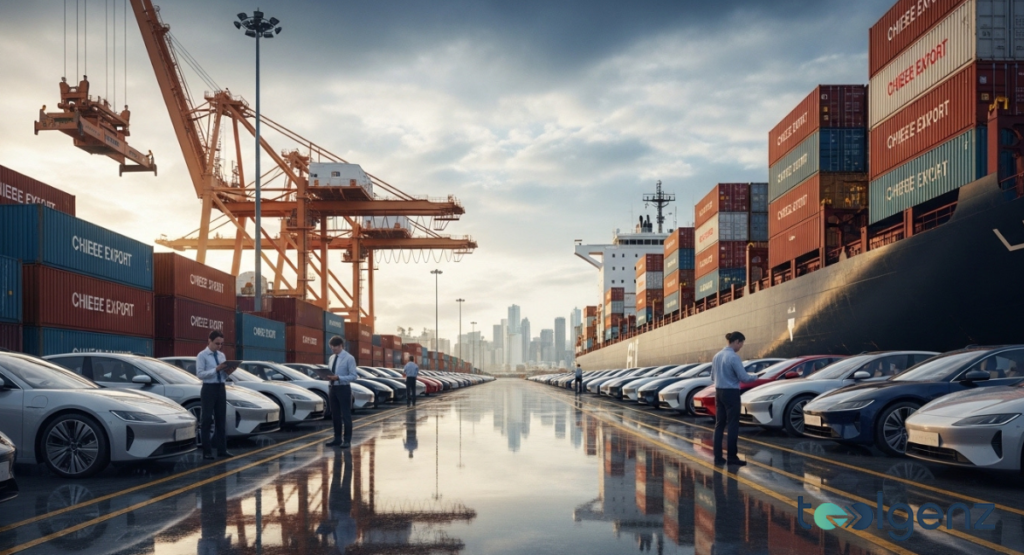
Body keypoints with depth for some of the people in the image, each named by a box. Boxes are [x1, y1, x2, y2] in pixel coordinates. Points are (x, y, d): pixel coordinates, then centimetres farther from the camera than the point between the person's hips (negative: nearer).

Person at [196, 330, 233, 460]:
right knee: (207, 420, -2)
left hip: (221, 388, 6)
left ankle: (222, 449, 17)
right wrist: (216, 369, -23)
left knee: (221, 420, 10)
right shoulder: (202, 355, -6)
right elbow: (200, 374, -16)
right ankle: (207, 451, 3)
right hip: (209, 389, -6)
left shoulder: (222, 355, 13)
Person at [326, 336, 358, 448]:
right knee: (335, 415, 13)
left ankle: (347, 440, 7)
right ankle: (337, 439, 23)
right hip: (333, 388, 7)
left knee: (346, 415, 0)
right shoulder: (332, 358, 11)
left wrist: (338, 378, -23)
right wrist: (328, 376, -5)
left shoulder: (349, 358, -10)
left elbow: (353, 376, -14)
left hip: (343, 389, -7)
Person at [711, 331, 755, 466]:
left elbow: (713, 377, 17)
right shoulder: (733, 357, -15)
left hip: (719, 393, 8)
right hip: (731, 394, -8)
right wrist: (754, 377, 4)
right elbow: (744, 378, -15)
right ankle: (732, 457, 2)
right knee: (733, 425, -1)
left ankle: (718, 457, 8)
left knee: (719, 425, 8)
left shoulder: (717, 356, 10)